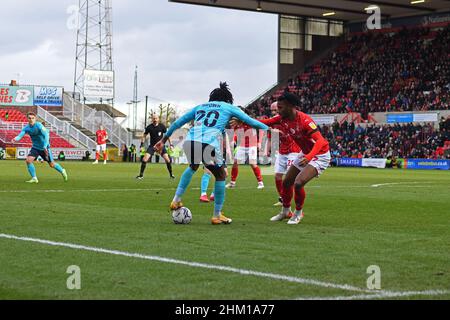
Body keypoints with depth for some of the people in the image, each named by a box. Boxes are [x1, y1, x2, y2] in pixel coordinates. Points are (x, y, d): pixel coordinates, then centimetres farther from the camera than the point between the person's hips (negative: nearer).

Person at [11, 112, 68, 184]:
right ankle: (34, 178, -3)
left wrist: (45, 146, -38)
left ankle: (62, 171, 35)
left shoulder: (39, 125, -22)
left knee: (51, 164, 5)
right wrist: (16, 139, -44)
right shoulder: (26, 128, -8)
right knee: (28, 160, -16)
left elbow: (46, 135, -29)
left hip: (44, 147, -4)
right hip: (35, 147, 4)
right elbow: (20, 135, -20)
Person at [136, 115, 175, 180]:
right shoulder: (149, 127, -4)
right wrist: (141, 144, -1)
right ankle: (141, 175, -3)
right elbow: (144, 136, 8)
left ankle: (171, 174, 6)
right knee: (145, 159, -15)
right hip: (152, 146, 0)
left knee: (167, 159, -13)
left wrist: (170, 144, 1)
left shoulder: (162, 126, -5)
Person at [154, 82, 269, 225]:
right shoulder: (229, 107, 21)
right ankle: (217, 215, 18)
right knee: (220, 176, 18)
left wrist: (164, 140, 39)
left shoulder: (200, 107, 31)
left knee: (193, 167, 36)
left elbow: (177, 123, 32)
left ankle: (176, 200, 28)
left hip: (190, 141, 5)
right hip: (209, 143, -5)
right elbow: (250, 121, 23)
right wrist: (268, 129, 36)